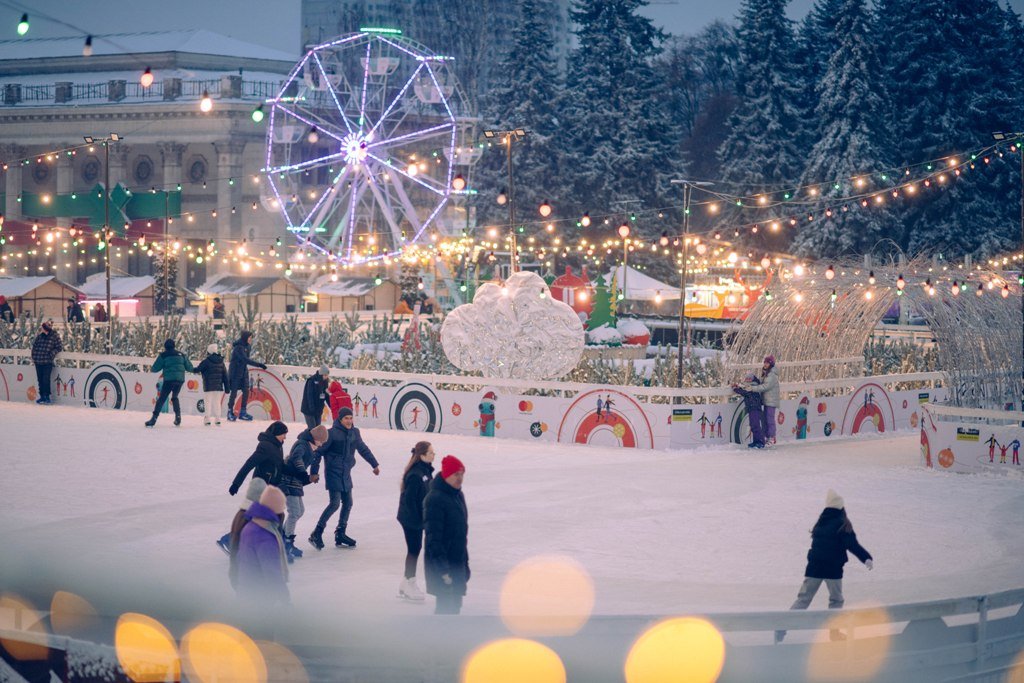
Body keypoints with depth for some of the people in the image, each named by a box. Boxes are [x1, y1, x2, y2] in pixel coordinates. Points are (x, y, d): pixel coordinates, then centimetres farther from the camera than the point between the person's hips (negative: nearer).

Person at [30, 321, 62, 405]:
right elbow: (34, 345, 18)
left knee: (45, 380, -8)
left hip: (47, 363, -5)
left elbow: (59, 347, -3)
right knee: (40, 380, 10)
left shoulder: (54, 336, -5)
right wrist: (33, 356, 9)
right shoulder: (40, 335, 8)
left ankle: (47, 397, 1)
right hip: (38, 361, 5)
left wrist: (51, 355, -10)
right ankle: (42, 396, 19)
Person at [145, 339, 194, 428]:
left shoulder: (163, 355, 2)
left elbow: (155, 369, 1)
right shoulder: (181, 355, 13)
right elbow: (190, 368, 15)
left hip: (169, 379, -4)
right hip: (180, 379, 4)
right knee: (174, 397, 23)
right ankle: (178, 417, 12)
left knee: (161, 399, -4)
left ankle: (154, 418, -14)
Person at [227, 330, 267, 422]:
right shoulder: (238, 347, -19)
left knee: (246, 391, 1)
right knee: (234, 392, -1)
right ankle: (230, 412, 9)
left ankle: (243, 412, 8)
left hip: (243, 372, 8)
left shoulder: (246, 346, 7)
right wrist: (259, 364, -31)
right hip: (235, 373, -8)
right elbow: (245, 359, -28)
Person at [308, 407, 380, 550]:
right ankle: (316, 534, -4)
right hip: (333, 473, -7)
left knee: (348, 503, 9)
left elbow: (363, 449, 20)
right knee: (335, 503, -12)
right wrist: (314, 472, -14)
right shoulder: (332, 433, -15)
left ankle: (340, 534, 20)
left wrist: (374, 464, 27)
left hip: (346, 474, 7)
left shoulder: (354, 432, 4)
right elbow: (318, 452, -12)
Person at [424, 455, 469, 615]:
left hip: (457, 562, 9)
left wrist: (465, 562, 20)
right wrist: (443, 569, -24)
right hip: (440, 564, -9)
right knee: (445, 605, -7)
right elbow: (433, 537, -22)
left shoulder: (458, 495, 9)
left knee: (455, 604, 16)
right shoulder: (435, 499, -19)